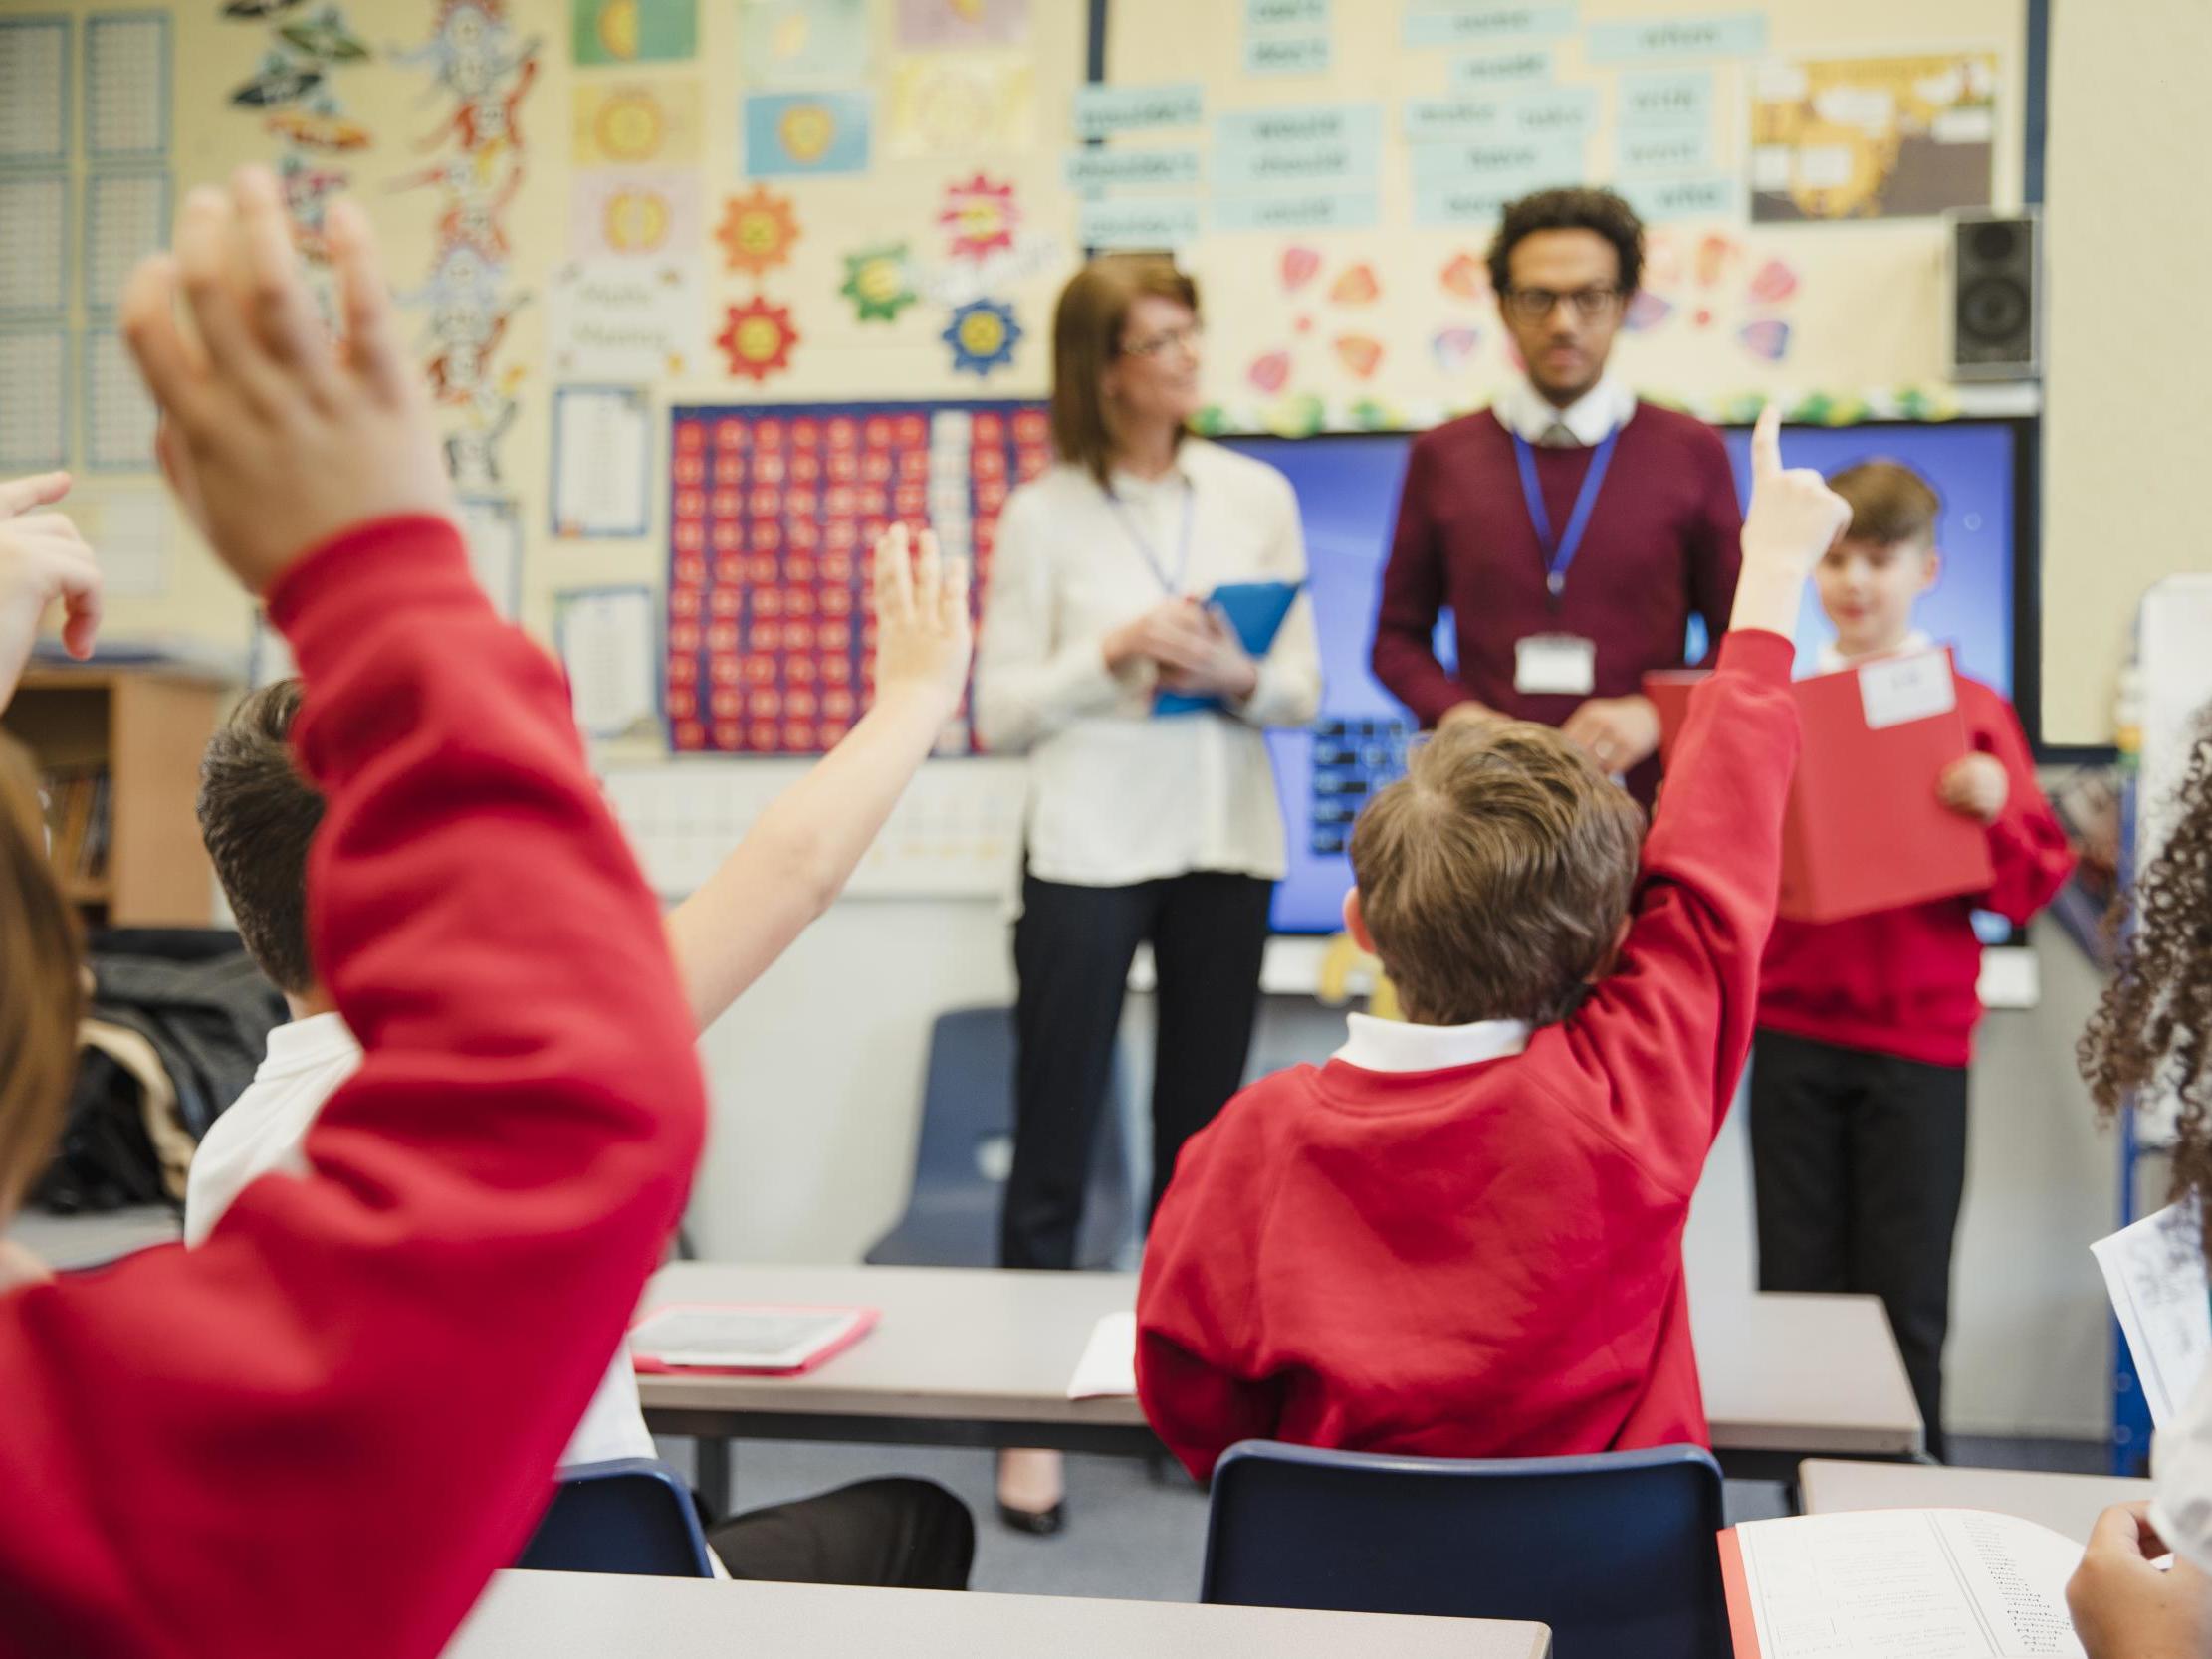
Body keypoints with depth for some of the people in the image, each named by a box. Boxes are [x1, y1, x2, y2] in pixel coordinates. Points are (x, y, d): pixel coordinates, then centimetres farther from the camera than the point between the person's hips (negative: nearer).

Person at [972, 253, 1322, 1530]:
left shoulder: (1258, 496, 6)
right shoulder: (1044, 514, -1)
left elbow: (1306, 693, 6)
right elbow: (1000, 711, -3)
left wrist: (1237, 677, -14)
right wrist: (1114, 654, -16)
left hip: (1227, 850, 3)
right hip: (1089, 853, -3)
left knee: (1201, 1137, 10)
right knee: (1056, 1147, 1)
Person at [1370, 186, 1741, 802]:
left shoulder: (1691, 452, 8)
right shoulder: (1442, 457, 10)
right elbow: (1399, 636, 14)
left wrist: (1654, 712, -7)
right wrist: (1456, 713, -5)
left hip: (1642, 792, 0)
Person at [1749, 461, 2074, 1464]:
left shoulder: (1972, 711, 1)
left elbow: (2029, 889, 0)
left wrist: (1996, 809, -18)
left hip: (1918, 1038, -2)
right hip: (1794, 1030, 2)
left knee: (1906, 1294, 4)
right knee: (1796, 1283, 6)